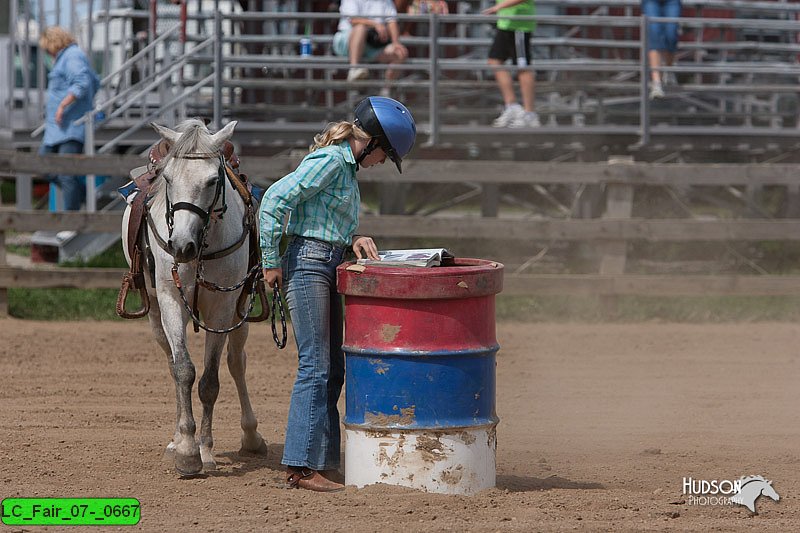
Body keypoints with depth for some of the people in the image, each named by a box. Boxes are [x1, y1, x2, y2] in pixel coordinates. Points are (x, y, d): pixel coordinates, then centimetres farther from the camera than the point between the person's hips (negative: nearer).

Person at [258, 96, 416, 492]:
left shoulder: (346, 166, 16)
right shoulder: (330, 162, -13)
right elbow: (275, 200, -20)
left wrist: (354, 239, 3)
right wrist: (271, 263, -17)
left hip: (328, 267, 10)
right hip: (308, 264, -10)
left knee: (331, 369, 11)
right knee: (315, 367, -9)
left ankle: (321, 460, 15)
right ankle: (301, 467, -8)